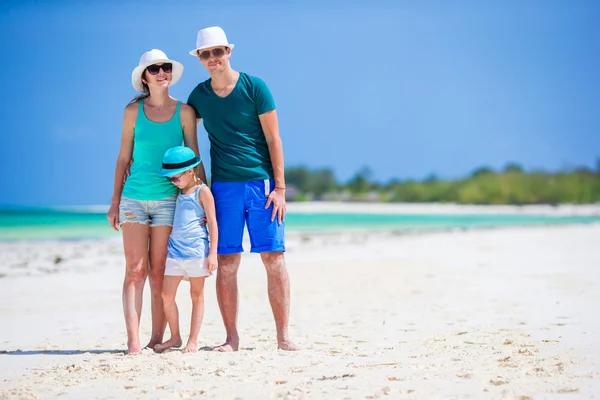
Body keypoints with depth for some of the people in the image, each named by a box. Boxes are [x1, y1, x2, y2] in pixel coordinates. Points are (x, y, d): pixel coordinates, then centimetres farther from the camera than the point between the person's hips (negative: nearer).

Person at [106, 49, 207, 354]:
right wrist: (115, 201, 5)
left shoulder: (184, 112, 2)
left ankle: (157, 338, 9)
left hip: (169, 200, 0)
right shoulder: (133, 110, 4)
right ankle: (133, 341, -7)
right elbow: (123, 158, 8)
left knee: (159, 273, 2)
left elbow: (194, 158, 5)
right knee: (135, 271, -4)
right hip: (134, 198, 0)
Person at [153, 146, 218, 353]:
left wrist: (212, 253, -11)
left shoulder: (202, 191, -5)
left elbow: (212, 222, -7)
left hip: (196, 251, -6)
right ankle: (175, 337, 14)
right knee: (167, 295, 1)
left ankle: (193, 341, 8)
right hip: (175, 250, 6)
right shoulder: (179, 192, 13)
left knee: (196, 295, 5)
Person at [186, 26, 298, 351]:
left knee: (274, 257, -4)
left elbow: (273, 139, -2)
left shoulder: (254, 87, -1)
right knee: (226, 263, 0)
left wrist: (279, 187, -8)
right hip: (223, 187, 2)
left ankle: (283, 335, 0)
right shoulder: (198, 96, 8)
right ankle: (231, 337, 7)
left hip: (261, 183, -2)